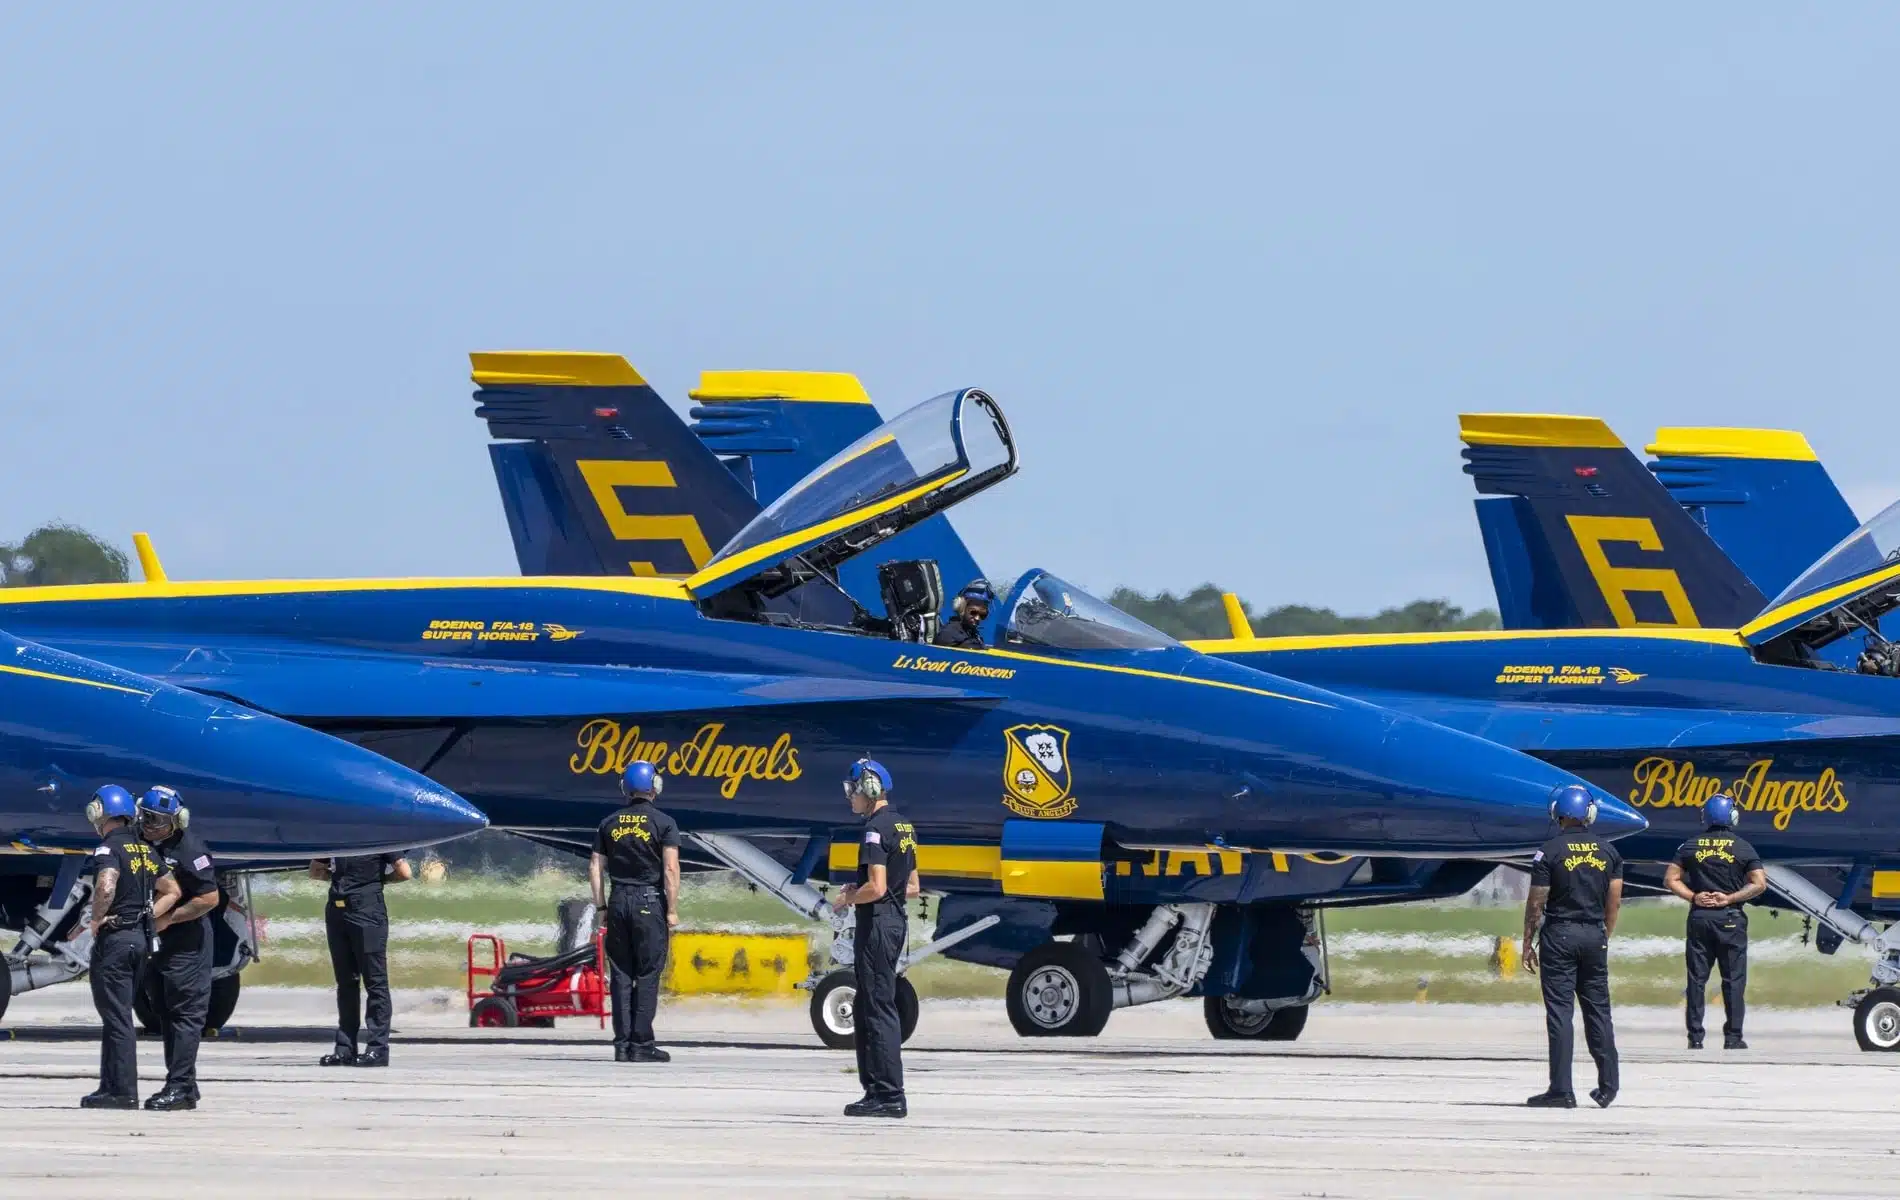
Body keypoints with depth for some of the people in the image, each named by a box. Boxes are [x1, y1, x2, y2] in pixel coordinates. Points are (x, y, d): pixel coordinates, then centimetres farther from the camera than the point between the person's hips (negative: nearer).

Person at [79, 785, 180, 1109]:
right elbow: (171, 891, 17)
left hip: (114, 937, -8)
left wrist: (95, 920, -17)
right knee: (118, 1015, 15)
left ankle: (123, 1091, -7)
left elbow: (106, 886, -32)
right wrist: (146, 918, 10)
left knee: (116, 1017, -6)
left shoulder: (109, 849, -13)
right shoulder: (146, 851, 13)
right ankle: (111, 1087, 19)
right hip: (141, 937, 8)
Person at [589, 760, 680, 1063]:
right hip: (649, 902, -4)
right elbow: (671, 870, -10)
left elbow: (595, 867, 8)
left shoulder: (610, 823, 9)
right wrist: (672, 910, -6)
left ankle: (622, 1044, 3)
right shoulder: (663, 823, -4)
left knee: (621, 975, 6)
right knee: (647, 975, -2)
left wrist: (601, 906, 14)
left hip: (619, 902, 4)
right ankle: (641, 1045, -5)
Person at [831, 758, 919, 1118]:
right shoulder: (903, 827, 15)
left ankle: (889, 1095, -11)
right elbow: (911, 886, 21)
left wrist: (846, 899, -4)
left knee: (878, 1009, -9)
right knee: (870, 1008, 15)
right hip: (896, 920, 10)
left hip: (877, 924, -10)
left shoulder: (876, 829, -15)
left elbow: (876, 887, -22)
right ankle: (877, 1089, 16)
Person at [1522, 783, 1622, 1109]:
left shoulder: (1549, 852, -8)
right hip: (1594, 935, 4)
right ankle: (1608, 1085, 13)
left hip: (1559, 935, -4)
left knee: (1559, 1010, -3)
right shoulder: (1608, 852, 5)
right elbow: (1614, 902, 6)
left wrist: (1527, 944, 1)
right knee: (1598, 1009, 11)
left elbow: (1536, 903, -7)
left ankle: (1561, 1090, -6)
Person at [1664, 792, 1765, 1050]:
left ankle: (1695, 1037, 3)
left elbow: (1670, 879, 1)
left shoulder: (1690, 847, 3)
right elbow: (1759, 884, -8)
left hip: (1699, 917, 2)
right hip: (1730, 919, -2)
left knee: (1696, 979, 5)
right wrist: (1730, 898, -6)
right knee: (1733, 979, 3)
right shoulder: (1743, 848, -2)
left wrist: (1693, 897, -3)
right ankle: (1733, 1037, 1)